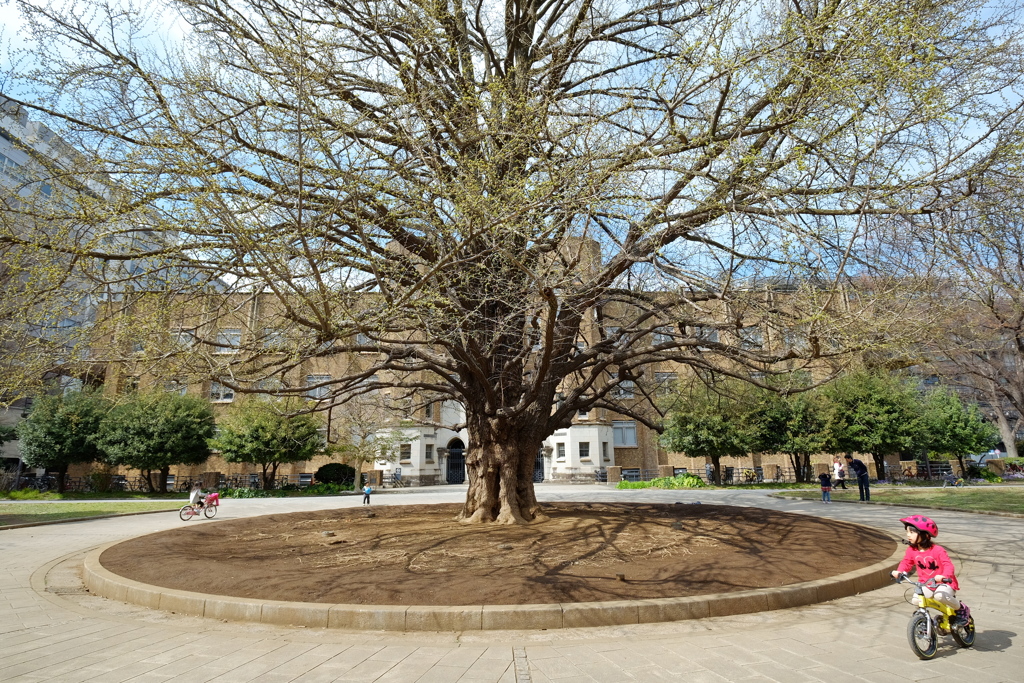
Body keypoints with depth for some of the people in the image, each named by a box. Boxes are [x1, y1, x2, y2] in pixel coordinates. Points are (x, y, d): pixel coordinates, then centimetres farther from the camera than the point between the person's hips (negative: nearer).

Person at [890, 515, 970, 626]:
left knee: (939, 595, -35)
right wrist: (899, 572, -17)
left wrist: (944, 576, -46)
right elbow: (906, 562, 4)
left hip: (944, 583, -4)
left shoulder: (938, 550, -19)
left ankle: (961, 609, -3)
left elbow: (948, 565, -26)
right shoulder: (911, 550, -4)